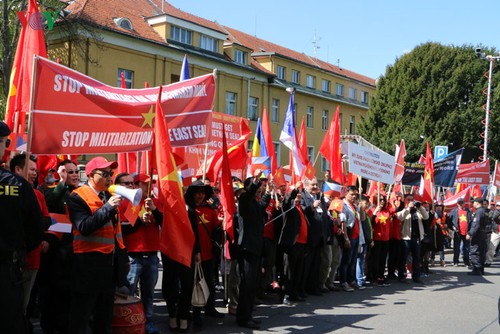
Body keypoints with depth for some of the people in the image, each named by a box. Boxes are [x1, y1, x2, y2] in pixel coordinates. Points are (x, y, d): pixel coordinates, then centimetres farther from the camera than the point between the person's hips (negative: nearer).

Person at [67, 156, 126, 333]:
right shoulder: (78, 197, -11)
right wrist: (107, 208, -27)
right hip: (89, 261, -8)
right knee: (82, 312, -2)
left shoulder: (108, 195, 13)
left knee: (105, 310, 17)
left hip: (109, 259, 8)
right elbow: (84, 227, -24)